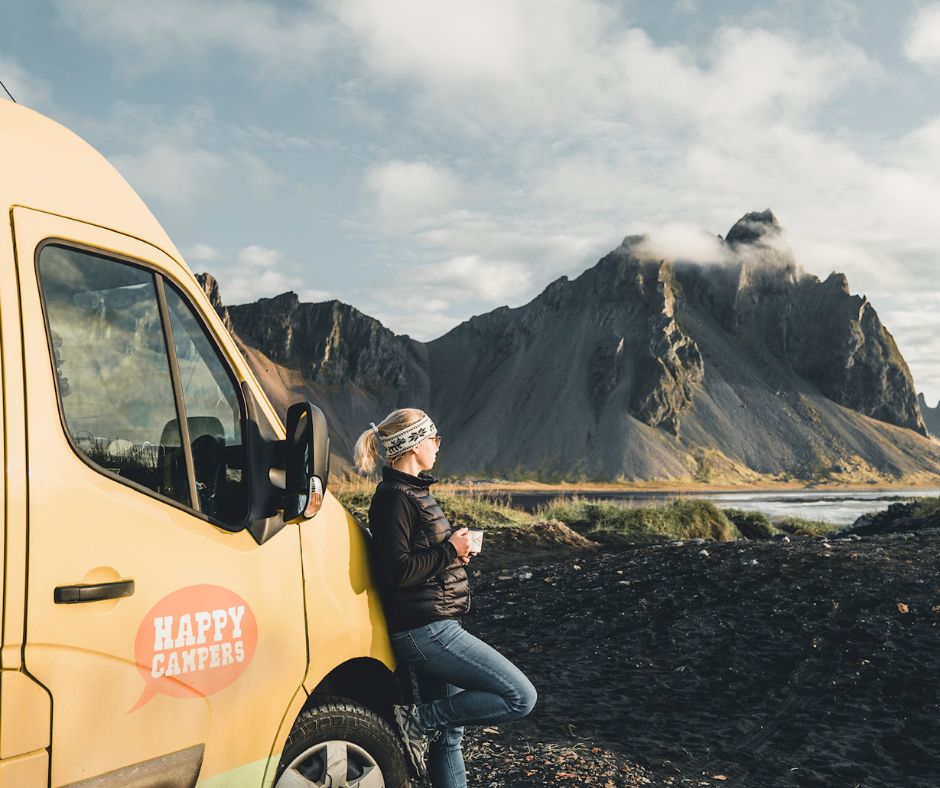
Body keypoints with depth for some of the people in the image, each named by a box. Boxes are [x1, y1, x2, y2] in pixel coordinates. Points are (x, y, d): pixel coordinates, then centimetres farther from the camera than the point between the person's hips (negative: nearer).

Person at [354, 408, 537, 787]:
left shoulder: (411, 491, 16)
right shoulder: (395, 497, -14)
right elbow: (398, 572, -21)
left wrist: (456, 548, 6)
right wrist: (450, 550, -12)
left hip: (430, 630, 10)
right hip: (426, 630, -10)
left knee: (447, 732, 15)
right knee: (520, 697, -8)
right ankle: (418, 719, -4)